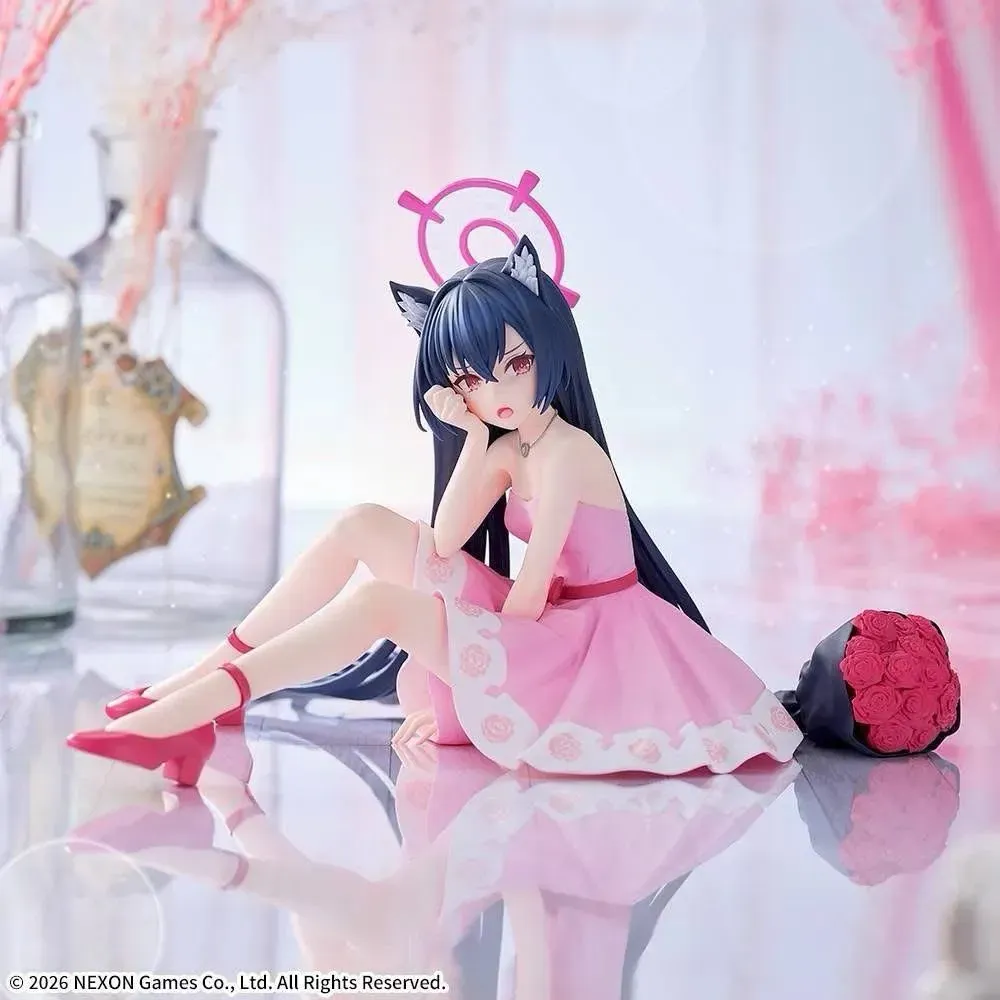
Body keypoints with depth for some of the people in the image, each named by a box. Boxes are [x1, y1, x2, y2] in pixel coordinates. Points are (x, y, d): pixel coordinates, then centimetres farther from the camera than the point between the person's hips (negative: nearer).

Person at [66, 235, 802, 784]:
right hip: (538, 628, 9)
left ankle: (185, 714, -32)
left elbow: (529, 590, -18)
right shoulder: (507, 447, 7)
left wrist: (451, 696, -12)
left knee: (381, 603, -27)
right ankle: (213, 674, -6)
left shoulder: (564, 449, -18)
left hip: (588, 645, -9)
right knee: (365, 526, -2)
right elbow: (444, 545, -4)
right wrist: (471, 435, -9)